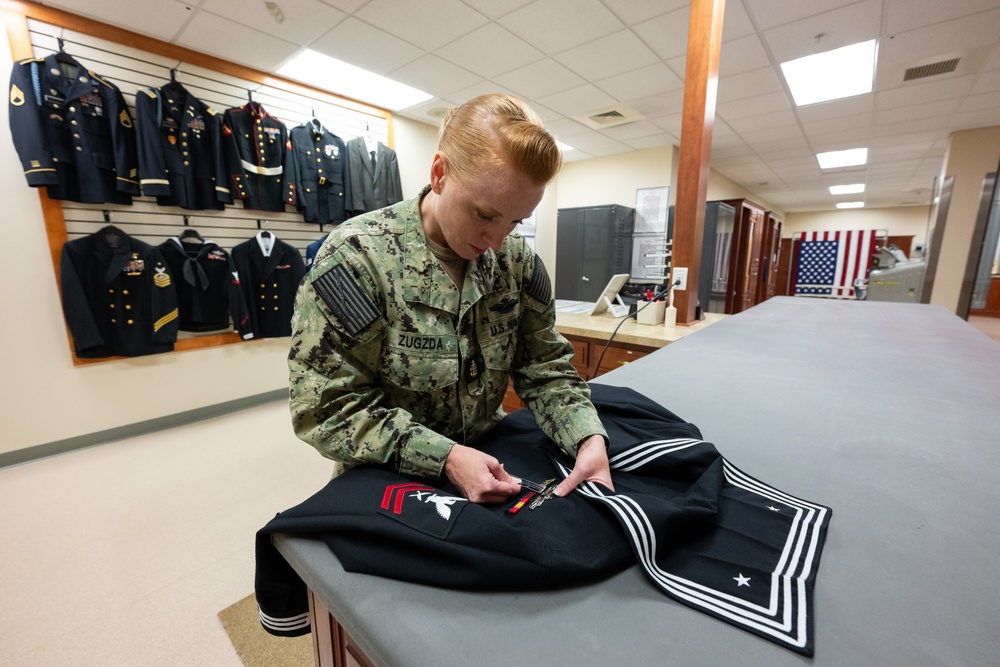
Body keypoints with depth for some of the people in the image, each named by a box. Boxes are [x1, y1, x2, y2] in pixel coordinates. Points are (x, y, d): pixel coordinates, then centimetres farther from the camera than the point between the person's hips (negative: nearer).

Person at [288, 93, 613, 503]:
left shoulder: (516, 260, -5)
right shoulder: (355, 258, -18)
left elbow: (546, 369, -2)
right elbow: (326, 408, -18)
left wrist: (589, 439, -17)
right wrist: (446, 457, -25)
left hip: (489, 461, 3)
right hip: (388, 485, -2)